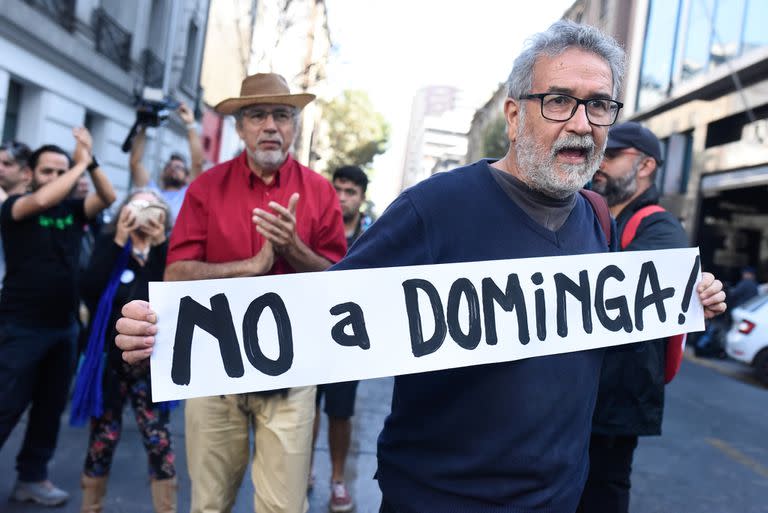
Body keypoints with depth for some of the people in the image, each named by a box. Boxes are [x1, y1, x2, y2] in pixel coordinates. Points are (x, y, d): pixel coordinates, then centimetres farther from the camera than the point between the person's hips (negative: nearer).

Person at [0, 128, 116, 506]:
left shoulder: (73, 209, 7)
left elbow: (109, 198, -8)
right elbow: (42, 200, -26)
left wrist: (89, 162, -18)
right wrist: (81, 164, -18)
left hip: (64, 326, 5)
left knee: (51, 406, 12)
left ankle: (32, 477, 25)